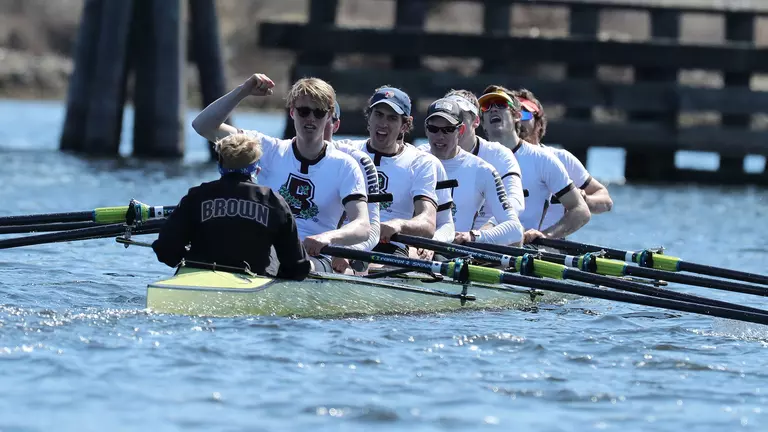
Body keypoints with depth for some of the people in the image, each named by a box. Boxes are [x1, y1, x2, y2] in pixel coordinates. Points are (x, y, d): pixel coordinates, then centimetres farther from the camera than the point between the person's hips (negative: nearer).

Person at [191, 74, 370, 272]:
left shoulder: (344, 166, 5)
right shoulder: (268, 150, 11)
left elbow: (362, 227, -9)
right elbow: (202, 126, 7)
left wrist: (329, 237, -31)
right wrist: (243, 91, -5)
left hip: (314, 257, -1)